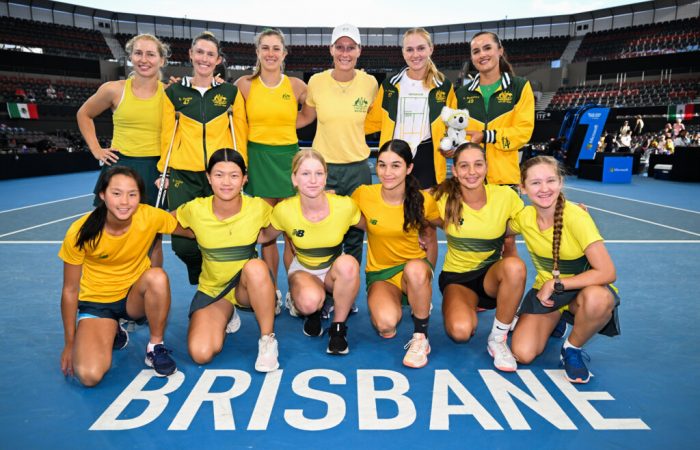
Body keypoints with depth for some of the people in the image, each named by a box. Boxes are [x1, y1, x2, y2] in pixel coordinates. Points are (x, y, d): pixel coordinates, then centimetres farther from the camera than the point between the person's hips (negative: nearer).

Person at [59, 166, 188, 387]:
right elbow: (70, 290, -8)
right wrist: (70, 343, -3)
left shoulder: (150, 217, -20)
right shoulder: (80, 232, -21)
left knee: (157, 276, -35)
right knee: (89, 374, -23)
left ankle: (156, 347, -11)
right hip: (96, 302, 0)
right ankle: (113, 333, 14)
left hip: (135, 296, 1)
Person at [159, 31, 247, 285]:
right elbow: (167, 136, 11)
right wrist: (164, 172, 8)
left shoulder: (231, 92, 9)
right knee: (183, 244, -4)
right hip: (184, 175, 1)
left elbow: (240, 135, 10)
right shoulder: (174, 92, 9)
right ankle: (200, 280, 28)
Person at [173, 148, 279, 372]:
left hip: (248, 287, -1)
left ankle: (267, 340, -16)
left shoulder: (258, 208, -15)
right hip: (212, 289, 2)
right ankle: (227, 316, 16)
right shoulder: (195, 209, -13)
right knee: (201, 353, -19)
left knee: (255, 266, -37)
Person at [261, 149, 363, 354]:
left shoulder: (345, 206, -22)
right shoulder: (284, 210, -20)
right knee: (310, 301, -36)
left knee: (348, 263, -36)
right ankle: (312, 313, 6)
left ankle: (338, 328, -12)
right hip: (303, 270, 0)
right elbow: (266, 237, 1)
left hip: (335, 270, 1)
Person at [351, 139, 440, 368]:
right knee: (386, 324, -29)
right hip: (379, 273, 0)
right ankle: (389, 305, 10)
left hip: (414, 269, 0)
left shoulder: (423, 200, -10)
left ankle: (420, 339, -16)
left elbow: (430, 239, 5)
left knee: (415, 268, -38)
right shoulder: (363, 195, -12)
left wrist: (426, 276, -1)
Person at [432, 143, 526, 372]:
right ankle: (470, 310, 12)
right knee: (461, 331, -29)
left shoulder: (506, 196, -13)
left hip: (492, 275, 1)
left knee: (515, 266, -35)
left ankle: (498, 339, -11)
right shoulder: (444, 200, -13)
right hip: (456, 277, -1)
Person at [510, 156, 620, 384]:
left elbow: (606, 273, -28)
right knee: (523, 354, -16)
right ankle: (554, 322, 18)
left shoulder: (576, 217, -24)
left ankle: (572, 349, -8)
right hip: (545, 291, 3)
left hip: (582, 290, -3)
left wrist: (556, 283, -24)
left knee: (597, 298, -41)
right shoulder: (524, 217, -12)